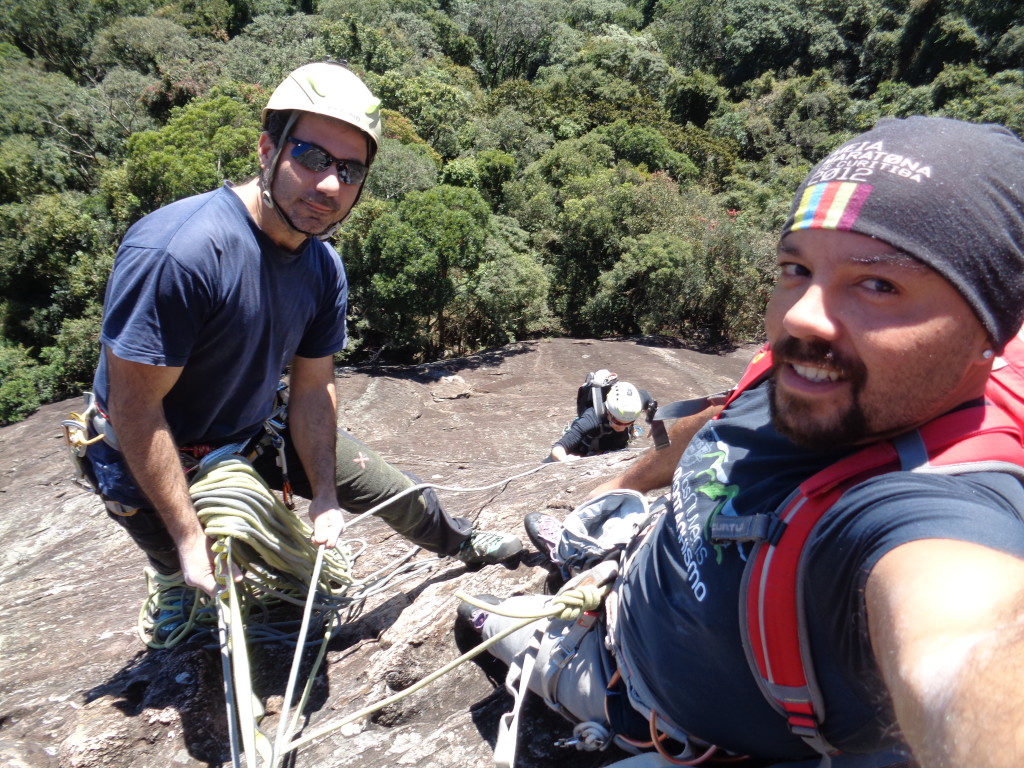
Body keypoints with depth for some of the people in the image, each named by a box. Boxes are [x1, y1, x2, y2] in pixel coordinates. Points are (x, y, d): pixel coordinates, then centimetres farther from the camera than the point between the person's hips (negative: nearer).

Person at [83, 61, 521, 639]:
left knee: (394, 491, 14)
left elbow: (313, 387, -6)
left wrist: (325, 494, -7)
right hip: (158, 465, -5)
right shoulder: (173, 252, -34)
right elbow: (134, 409, -29)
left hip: (253, 436, 6)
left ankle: (462, 544, 44)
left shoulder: (325, 267, -13)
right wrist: (190, 537, -25)